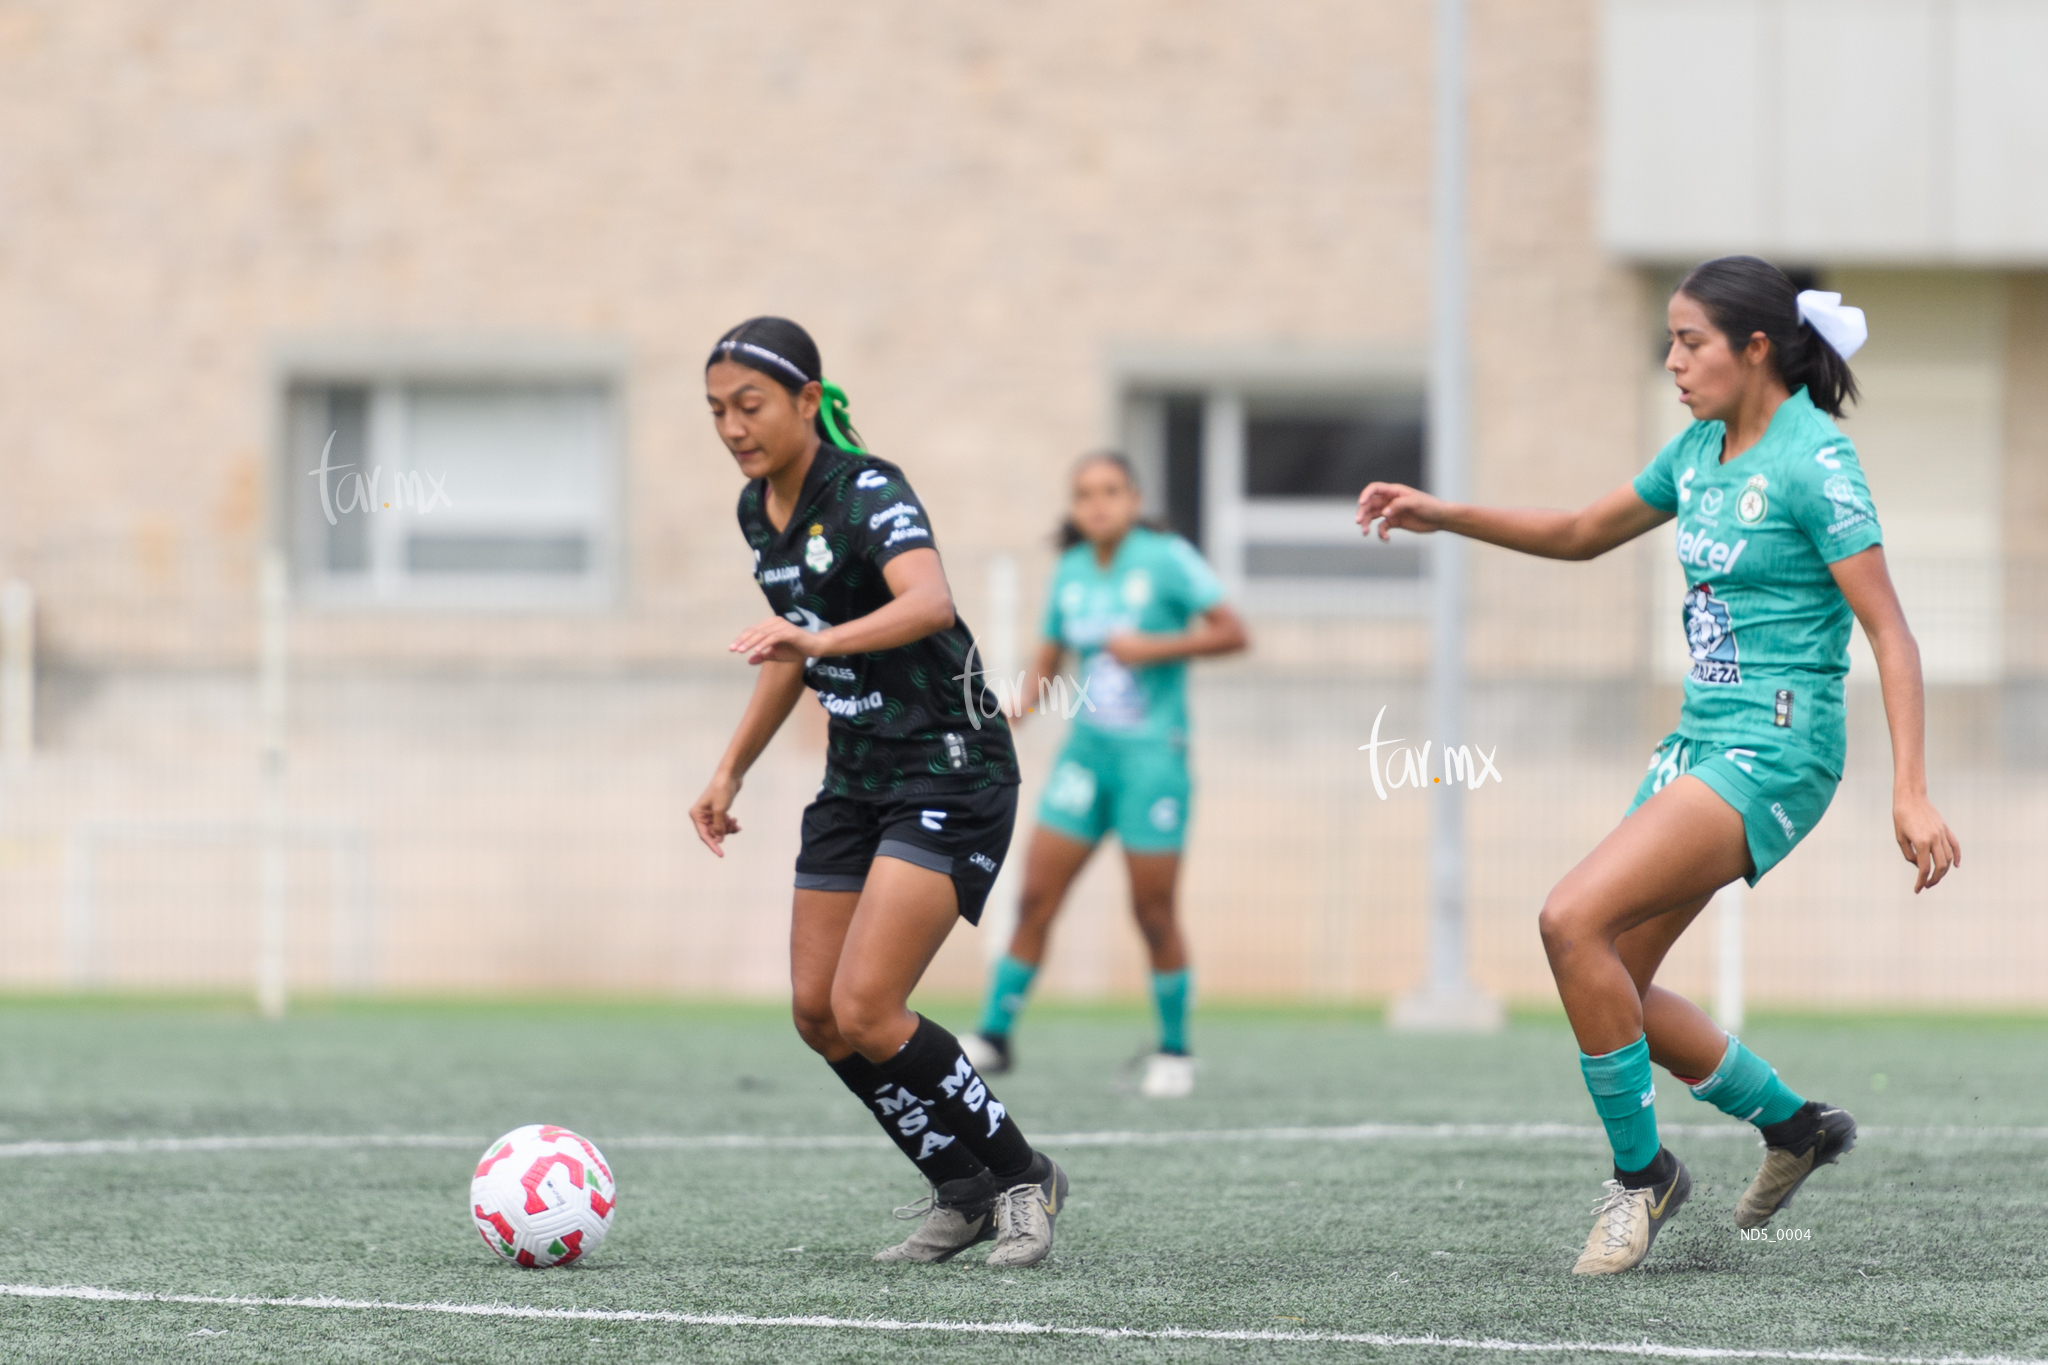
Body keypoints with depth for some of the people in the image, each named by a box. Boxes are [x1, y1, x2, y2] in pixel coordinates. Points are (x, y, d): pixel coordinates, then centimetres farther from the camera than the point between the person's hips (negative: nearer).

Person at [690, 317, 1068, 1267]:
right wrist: (732, 770, 23)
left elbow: (929, 602, -39)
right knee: (816, 1013, 2)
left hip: (949, 772, -9)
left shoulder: (867, 494, -19)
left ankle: (1021, 1177, 2)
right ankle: (963, 1191, 16)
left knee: (864, 1010, -17)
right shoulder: (758, 510, 7)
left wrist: (823, 639, -53)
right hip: (857, 778, 9)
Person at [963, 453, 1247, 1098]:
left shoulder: (1167, 559, -7)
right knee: (1036, 897, -1)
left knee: (1153, 911, -1)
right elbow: (1049, 660, 16)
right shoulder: (1070, 573, 7)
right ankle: (994, 1036, 6)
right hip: (1086, 750, 4)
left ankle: (1174, 1051, 14)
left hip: (1152, 754, -4)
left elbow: (1232, 632, -9)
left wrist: (1156, 648, -19)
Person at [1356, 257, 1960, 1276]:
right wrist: (1446, 516, 12)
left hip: (1775, 751, -9)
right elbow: (1583, 535, 25)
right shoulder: (1700, 451, 11)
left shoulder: (1814, 460, -13)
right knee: (1610, 984, 6)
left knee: (1573, 922, -21)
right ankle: (1794, 1126, 25)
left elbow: (1890, 634, -15)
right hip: (1700, 736, 9)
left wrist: (1911, 793, -22)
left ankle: (1640, 1171, -6)